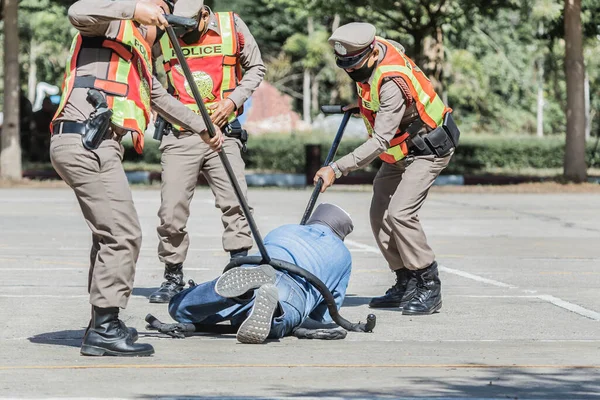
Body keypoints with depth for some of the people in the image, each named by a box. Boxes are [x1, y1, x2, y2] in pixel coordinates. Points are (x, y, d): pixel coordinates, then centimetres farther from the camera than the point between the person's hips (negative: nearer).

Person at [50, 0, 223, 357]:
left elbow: (161, 98, 43)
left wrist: (203, 127, 47)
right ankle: (104, 329, -10)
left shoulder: (138, 59, 30)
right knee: (123, 234, -11)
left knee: (112, 235, 15)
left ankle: (103, 325, 22)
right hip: (86, 143, -10)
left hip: (98, 147, 10)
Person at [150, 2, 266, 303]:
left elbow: (255, 68, 11)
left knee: (235, 203, -11)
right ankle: (173, 278, 16)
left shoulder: (231, 27, -1)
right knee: (172, 211, -1)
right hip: (179, 138, 0)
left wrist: (233, 100, -3)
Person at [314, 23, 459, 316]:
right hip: (399, 152, 10)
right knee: (379, 216, 5)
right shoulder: (377, 45, -9)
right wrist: (361, 99, 19)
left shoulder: (391, 84, -34)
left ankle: (429, 289, -13)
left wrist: (337, 169, -42)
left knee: (399, 214, -22)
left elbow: (379, 142, -38)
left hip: (427, 150, -10)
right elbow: (398, 49, 18)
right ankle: (406, 285, 13)